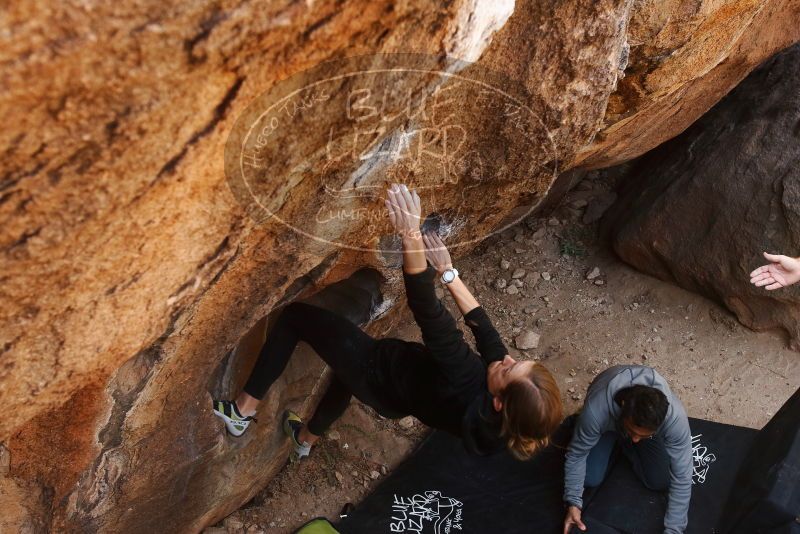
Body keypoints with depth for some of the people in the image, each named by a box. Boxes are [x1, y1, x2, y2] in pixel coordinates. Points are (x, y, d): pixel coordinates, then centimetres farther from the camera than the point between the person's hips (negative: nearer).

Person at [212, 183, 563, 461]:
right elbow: (481, 324, -9)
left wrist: (411, 235, -50)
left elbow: (426, 310, -47)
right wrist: (448, 273, -9)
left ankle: (243, 410, 12)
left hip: (379, 379, -7)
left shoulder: (467, 391, -43)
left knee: (296, 316, -2)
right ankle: (307, 438, 58)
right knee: (351, 366, 37)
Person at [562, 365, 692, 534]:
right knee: (590, 479, -12)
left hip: (647, 421, 1)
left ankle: (625, 446, 14)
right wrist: (573, 502, -28)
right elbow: (576, 455, -26)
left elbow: (682, 477, -32)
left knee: (661, 482, -12)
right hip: (609, 423, 0)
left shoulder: (674, 416, -43)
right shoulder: (596, 410, -45)